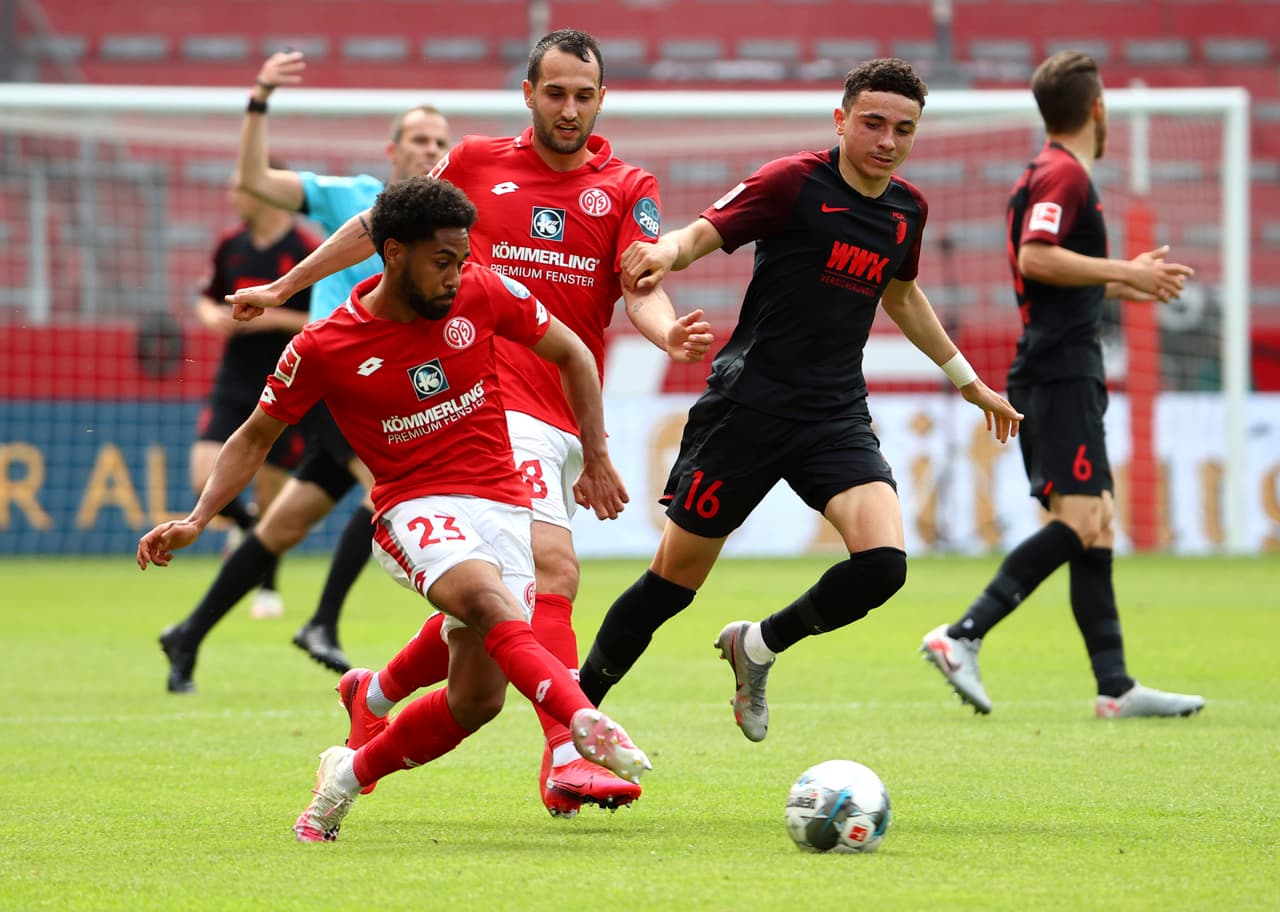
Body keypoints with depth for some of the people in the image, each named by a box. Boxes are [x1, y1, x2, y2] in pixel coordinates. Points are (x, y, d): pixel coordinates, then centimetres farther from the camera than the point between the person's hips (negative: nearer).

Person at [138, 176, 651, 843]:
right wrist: (197, 519, -5)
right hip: (414, 510, -3)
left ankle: (350, 773, 18)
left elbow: (570, 354, 14)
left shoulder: (484, 294, -1)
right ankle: (586, 724, -51)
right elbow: (255, 438, 7)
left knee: (476, 700, -5)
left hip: (502, 505, 3)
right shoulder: (322, 349, -6)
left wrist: (597, 457, 12)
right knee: (490, 600, -37)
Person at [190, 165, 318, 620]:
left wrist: (275, 318, -21)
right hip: (234, 383, 4)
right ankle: (245, 523, 22)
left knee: (270, 496, 4)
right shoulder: (231, 246, 3)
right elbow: (206, 298, 19)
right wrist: (212, 316, -5)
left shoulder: (309, 252, -13)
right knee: (206, 479, -13)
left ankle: (268, 587, 27)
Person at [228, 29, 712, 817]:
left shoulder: (628, 189, 8)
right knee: (552, 569, -22)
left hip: (562, 419, 4)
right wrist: (287, 286, 27)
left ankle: (377, 695, 33)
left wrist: (669, 333, -29)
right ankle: (566, 758, -29)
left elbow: (642, 291, -6)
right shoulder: (477, 163, 7)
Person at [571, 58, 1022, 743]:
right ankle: (580, 699, 23)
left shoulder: (906, 210, 9)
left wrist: (967, 381, 34)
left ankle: (757, 646, 8)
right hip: (748, 404, -5)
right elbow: (702, 233, -17)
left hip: (836, 416, 5)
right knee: (677, 574, 3)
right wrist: (666, 253, -41)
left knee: (883, 562, -17)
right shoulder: (793, 182, -10)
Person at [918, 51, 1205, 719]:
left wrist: (1123, 283, 30)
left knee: (1096, 526, 6)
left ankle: (1115, 686, 4)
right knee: (1080, 521, -16)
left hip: (1057, 374, 10)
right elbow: (1036, 259, -22)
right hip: (1061, 375, -10)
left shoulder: (1049, 174, 21)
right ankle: (963, 637, -21)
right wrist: (1124, 271, -18)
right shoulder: (1064, 174, -9)